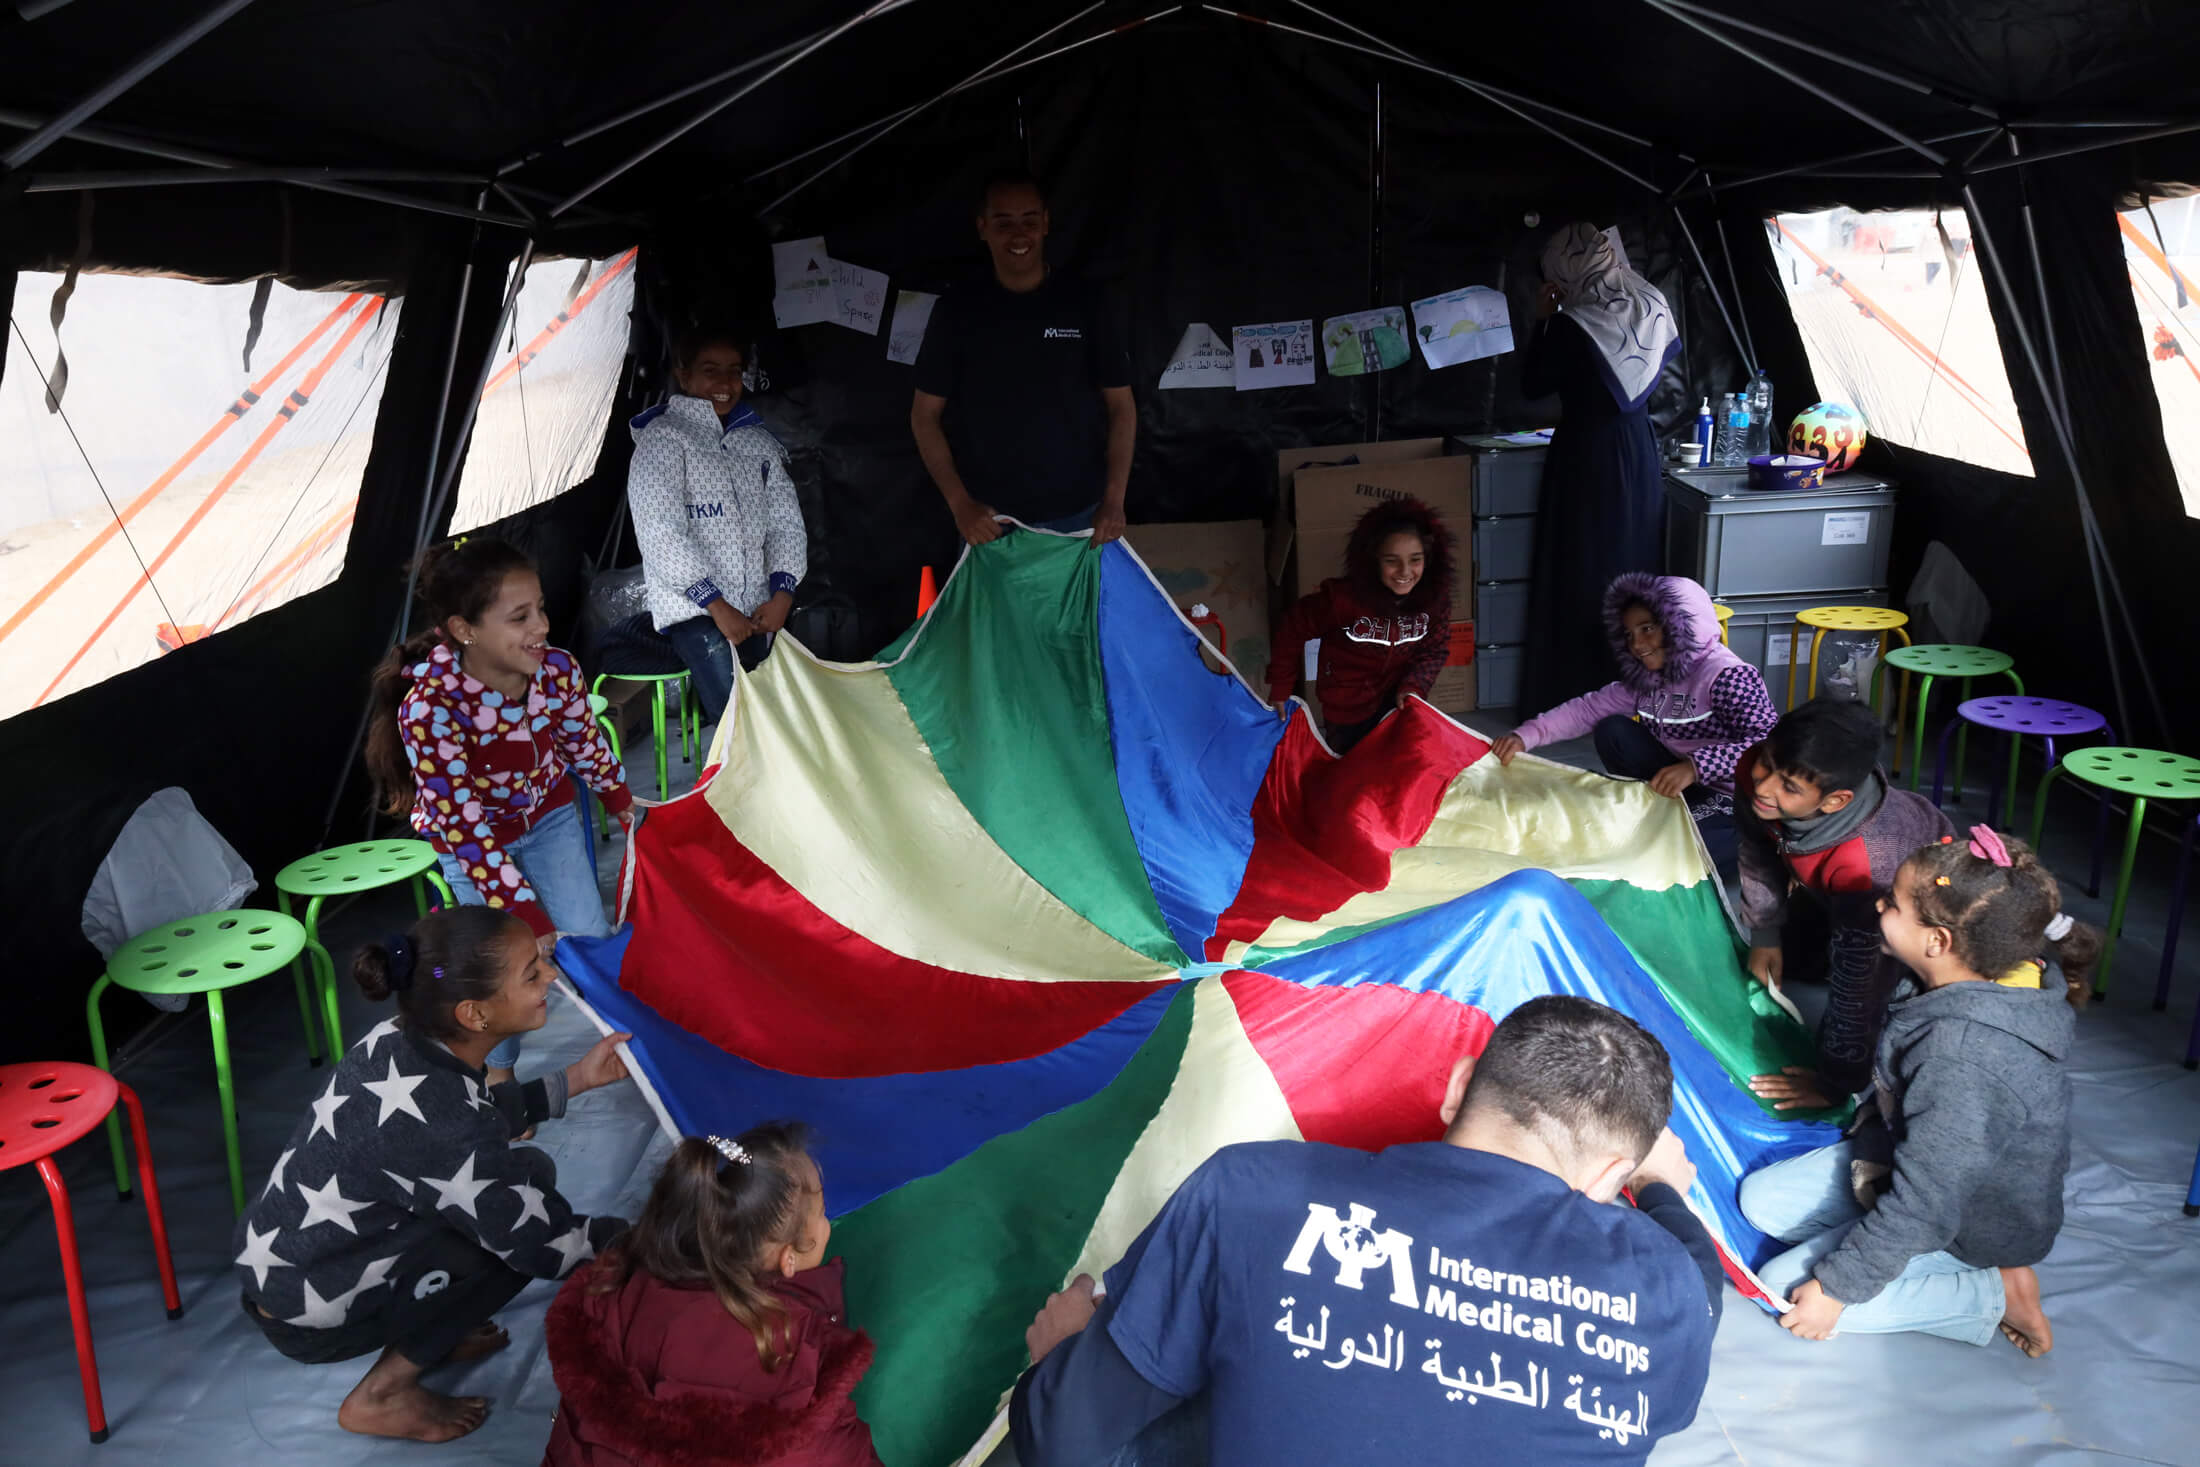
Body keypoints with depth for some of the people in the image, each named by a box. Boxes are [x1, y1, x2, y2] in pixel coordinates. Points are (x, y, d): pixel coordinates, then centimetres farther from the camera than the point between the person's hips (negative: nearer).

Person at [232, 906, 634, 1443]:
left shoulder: (401, 1039, -9)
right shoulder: (436, 1125, -33)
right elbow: (545, 1247, -22)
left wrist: (577, 1079, 8)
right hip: (308, 1316, -8)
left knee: (514, 1175, 7)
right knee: (527, 1194, -11)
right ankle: (381, 1397, -2)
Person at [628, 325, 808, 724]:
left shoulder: (759, 441, 16)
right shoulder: (664, 437, -2)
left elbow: (786, 521, 15)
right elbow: (660, 533, -11)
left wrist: (782, 594, -1)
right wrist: (717, 605, -13)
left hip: (756, 611, 6)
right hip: (695, 608, -6)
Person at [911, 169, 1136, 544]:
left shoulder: (1082, 305, 0)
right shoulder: (957, 310, -1)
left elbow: (1121, 405, 4)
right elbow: (925, 414, 3)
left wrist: (1114, 501, -5)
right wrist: (959, 502, -7)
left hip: (1078, 515, 0)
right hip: (990, 518, 0)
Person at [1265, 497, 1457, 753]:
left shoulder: (1434, 597, -18)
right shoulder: (1342, 597, -30)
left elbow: (1435, 650, -3)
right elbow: (1294, 631, -16)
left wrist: (1413, 687, -20)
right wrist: (1280, 689, -10)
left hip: (1397, 703, 3)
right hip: (1348, 711, -3)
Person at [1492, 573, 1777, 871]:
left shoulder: (1727, 676, -21)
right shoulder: (1644, 678, 3)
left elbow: (1770, 745, -31)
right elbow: (1588, 709, 2)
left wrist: (1695, 766, -44)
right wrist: (1525, 736, -12)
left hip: (1738, 803, -7)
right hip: (1689, 789, 7)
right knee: (1612, 731, -5)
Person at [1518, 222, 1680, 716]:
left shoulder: (1572, 325, -19)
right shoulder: (1650, 308, -2)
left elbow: (1533, 383, -6)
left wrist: (1545, 320, -1)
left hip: (1587, 458, -6)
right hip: (1639, 456, 6)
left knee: (1579, 573, 3)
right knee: (1633, 568, 14)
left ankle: (1570, 693, 9)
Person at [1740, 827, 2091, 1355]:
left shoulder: (1963, 1063, -38)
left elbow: (1923, 1207, -30)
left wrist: (1837, 1288, -20)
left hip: (1973, 1225, -9)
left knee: (1785, 1287, -10)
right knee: (1761, 1199, 7)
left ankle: (1994, 1293, -2)